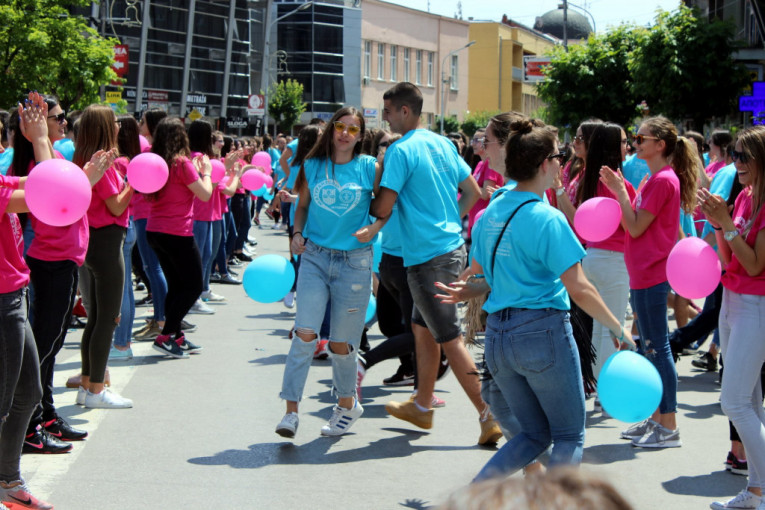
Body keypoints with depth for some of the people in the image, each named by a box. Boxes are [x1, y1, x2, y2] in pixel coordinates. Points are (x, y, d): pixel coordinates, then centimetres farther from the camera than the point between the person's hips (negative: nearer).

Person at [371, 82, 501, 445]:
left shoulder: (401, 150, -14)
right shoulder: (443, 144, 11)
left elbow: (382, 208, -17)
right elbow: (473, 192, 15)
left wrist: (365, 203, 4)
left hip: (428, 256, -9)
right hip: (452, 246, 9)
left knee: (449, 339, -4)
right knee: (421, 326, 20)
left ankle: (488, 416, -3)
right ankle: (422, 405, 30)